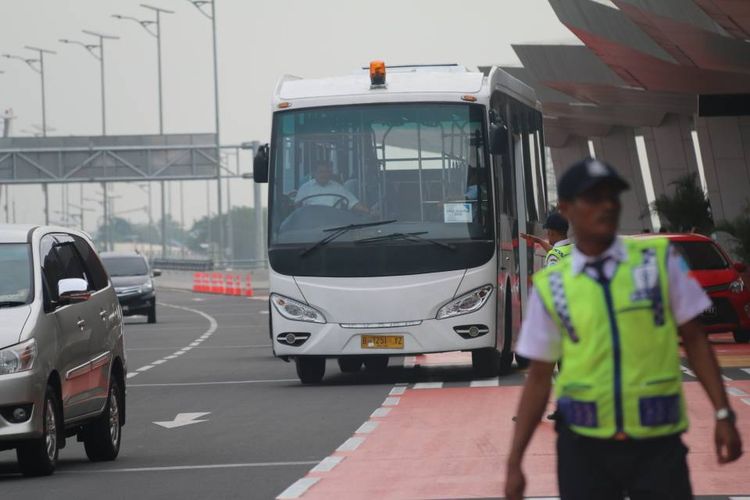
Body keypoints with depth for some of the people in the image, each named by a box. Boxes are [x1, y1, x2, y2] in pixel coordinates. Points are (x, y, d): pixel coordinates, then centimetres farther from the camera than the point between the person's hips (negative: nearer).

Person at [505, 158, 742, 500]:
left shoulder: (660, 260, 2)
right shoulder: (550, 287, 2)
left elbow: (694, 340, 5)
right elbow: (539, 379, 6)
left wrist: (723, 414, -4)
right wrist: (514, 463, 2)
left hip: (656, 442, -1)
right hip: (583, 445, 1)